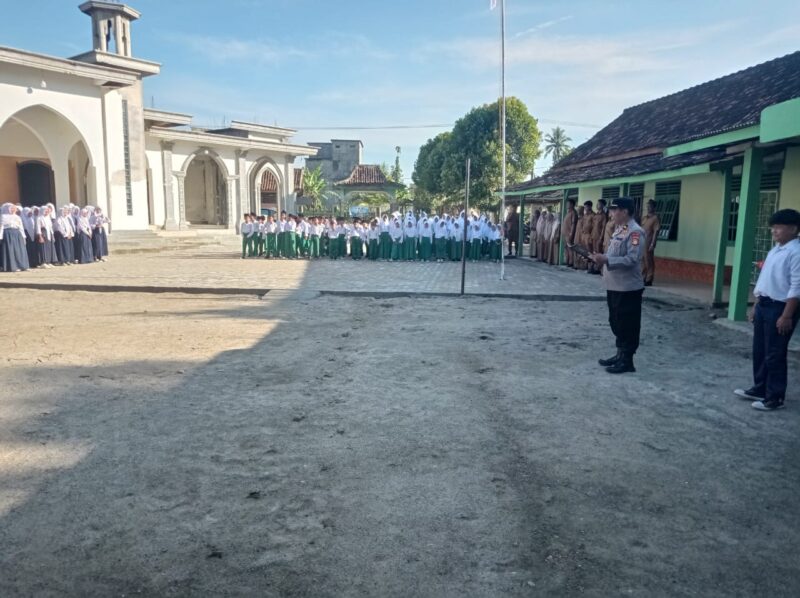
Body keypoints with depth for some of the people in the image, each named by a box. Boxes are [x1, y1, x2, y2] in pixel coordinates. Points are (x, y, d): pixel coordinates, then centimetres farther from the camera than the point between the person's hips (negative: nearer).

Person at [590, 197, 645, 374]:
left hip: (627, 288, -10)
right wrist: (602, 259, 3)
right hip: (614, 286, 10)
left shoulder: (635, 232, -17)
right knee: (616, 323, 17)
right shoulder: (619, 229, 13)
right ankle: (620, 355, 29)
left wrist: (606, 260, -25)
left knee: (628, 325, 1)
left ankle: (627, 361, 10)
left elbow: (632, 260, -24)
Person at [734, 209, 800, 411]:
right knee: (759, 351, 15)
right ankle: (759, 389, 27)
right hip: (764, 305, 9)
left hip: (779, 307, -9)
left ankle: (775, 397, 10)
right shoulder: (774, 251, 14)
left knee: (774, 355, -1)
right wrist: (756, 306, 19)